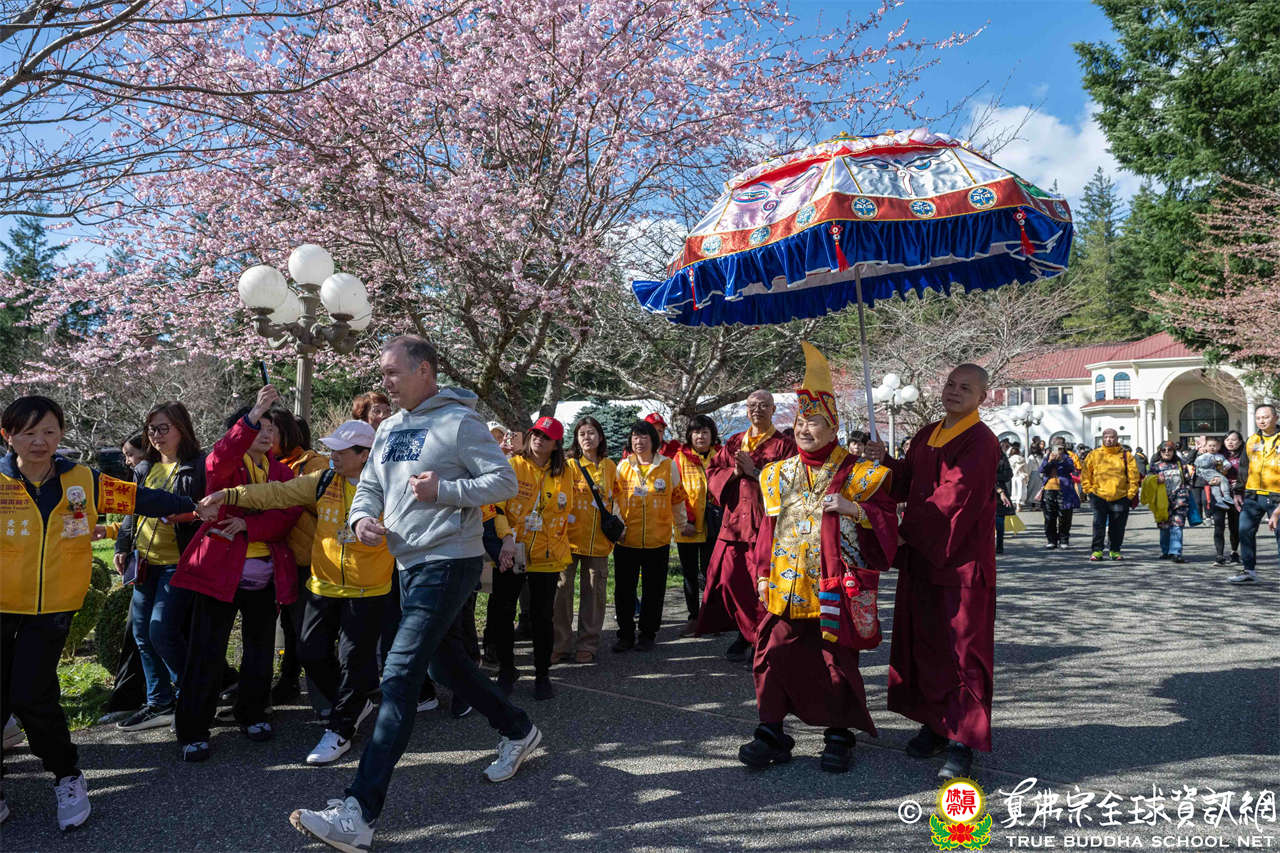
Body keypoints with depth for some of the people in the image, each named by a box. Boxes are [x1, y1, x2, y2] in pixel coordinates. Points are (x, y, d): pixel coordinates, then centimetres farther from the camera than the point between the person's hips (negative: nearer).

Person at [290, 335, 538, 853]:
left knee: (400, 675, -14)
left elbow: (505, 481, -12)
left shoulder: (458, 421, -11)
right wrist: (362, 516, -5)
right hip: (410, 563, 9)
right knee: (441, 658, 20)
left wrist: (443, 490, -21)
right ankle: (518, 731, 40)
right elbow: (369, 484, 16)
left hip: (448, 563, -9)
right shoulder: (389, 429, 13)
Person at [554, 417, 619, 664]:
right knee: (563, 589, -1)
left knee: (594, 591, 7)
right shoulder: (570, 465, -1)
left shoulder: (609, 466, 10)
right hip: (570, 539, -3)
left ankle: (587, 644, 17)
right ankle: (560, 644, 11)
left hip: (598, 540, 3)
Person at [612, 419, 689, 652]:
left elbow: (677, 497, 11)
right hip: (626, 539, 1)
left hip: (658, 540, -1)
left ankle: (648, 635, 20)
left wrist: (685, 522, 17)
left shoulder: (668, 466, 2)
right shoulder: (623, 466, 4)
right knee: (624, 590, 5)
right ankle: (625, 635, 18)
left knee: (653, 590, 7)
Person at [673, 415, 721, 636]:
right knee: (690, 574, 9)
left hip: (712, 526, 0)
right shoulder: (681, 457, 1)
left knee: (710, 573, 3)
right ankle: (693, 617, 20)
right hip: (687, 528, 0)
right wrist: (683, 522, -13)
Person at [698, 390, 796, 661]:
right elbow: (712, 472, 12)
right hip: (735, 521, 4)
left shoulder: (784, 444, 2)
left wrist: (755, 471, -15)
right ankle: (745, 633, 21)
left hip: (766, 522, -4)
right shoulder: (734, 442, 16)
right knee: (730, 579, 3)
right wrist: (734, 472, -6)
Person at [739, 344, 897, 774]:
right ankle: (771, 732, 14)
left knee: (836, 661, 6)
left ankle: (839, 735, 23)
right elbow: (767, 531, 14)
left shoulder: (858, 473, -1)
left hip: (836, 589, -3)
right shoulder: (777, 474, 11)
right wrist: (763, 576, 8)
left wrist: (853, 509, -19)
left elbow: (887, 525, -2)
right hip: (785, 589, 3)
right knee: (775, 655, 1)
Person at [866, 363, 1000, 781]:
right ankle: (934, 724, 26)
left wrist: (903, 528, -11)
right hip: (921, 558, 8)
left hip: (960, 562, -7)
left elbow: (951, 499, -18)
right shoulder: (926, 436, 14)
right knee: (923, 643, 13)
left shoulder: (980, 442, -12)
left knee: (961, 649, -3)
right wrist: (885, 463, -4)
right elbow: (907, 484, 15)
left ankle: (961, 742, 3)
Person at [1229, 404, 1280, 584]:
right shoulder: (1252, 441, 13)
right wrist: (1238, 491, 12)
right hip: (1252, 496, 4)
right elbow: (1243, 468, 18)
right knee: (1245, 531, 2)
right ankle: (1248, 569, 11)